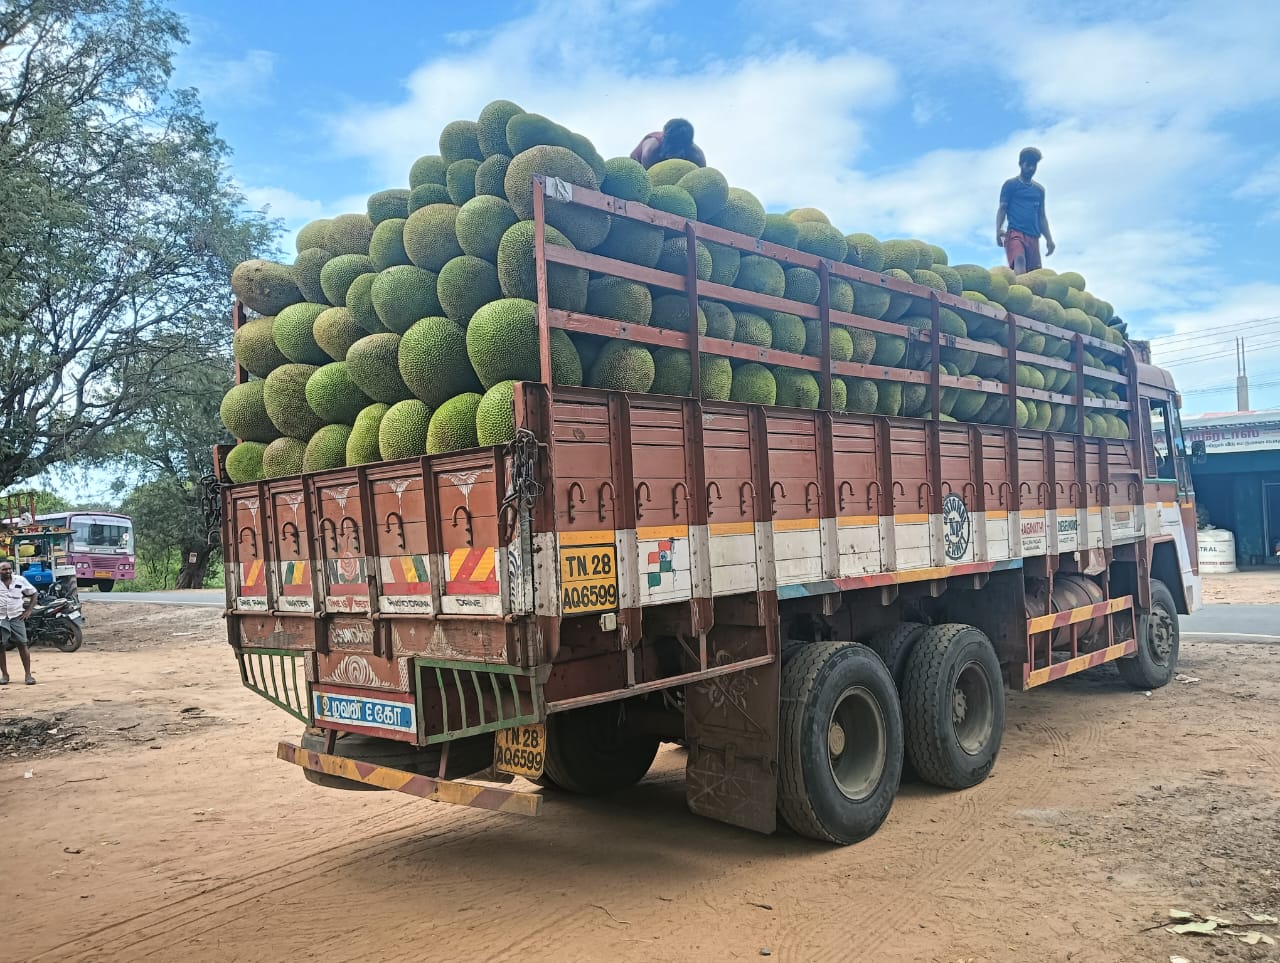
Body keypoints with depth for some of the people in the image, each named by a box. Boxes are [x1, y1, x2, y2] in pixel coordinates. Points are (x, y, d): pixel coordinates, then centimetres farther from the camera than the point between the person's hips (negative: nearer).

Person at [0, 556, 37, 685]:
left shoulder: (20, 580, 0)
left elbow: (33, 593, 13)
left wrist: (28, 610, 3)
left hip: (17, 617, 0)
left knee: (22, 645, -2)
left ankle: (28, 674, 0)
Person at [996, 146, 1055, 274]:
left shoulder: (1039, 190, 23)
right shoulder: (1011, 184, 8)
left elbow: (1042, 216, 25)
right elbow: (1002, 208, 0)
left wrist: (1049, 239, 16)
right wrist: (999, 229, -18)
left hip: (1033, 236, 6)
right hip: (1015, 232, -6)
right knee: (1019, 261, -30)